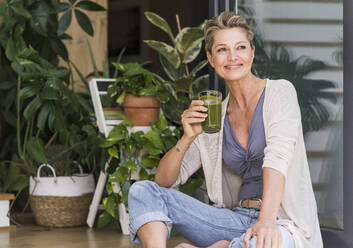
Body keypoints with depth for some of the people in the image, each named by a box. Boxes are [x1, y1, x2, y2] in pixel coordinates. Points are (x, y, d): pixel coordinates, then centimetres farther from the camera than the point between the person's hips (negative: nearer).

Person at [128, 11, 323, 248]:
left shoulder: (280, 92, -1)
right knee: (143, 191, -8)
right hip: (237, 219, 5)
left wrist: (267, 221, -34)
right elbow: (164, 182, 10)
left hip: (284, 226, -5)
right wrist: (187, 138, -9)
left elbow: (278, 157, -19)